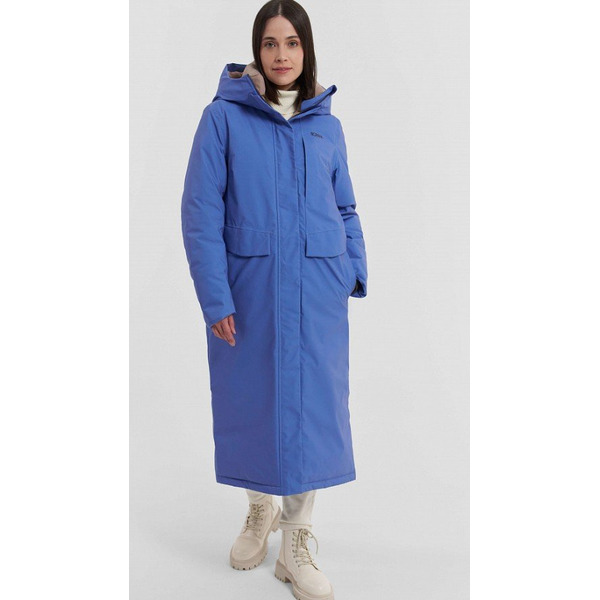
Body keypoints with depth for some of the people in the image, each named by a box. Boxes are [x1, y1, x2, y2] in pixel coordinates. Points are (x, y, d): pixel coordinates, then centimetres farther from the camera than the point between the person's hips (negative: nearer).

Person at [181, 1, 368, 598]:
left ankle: (296, 544, 22)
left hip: (316, 295, 2)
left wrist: (355, 274, 1)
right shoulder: (223, 116, -3)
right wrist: (215, 298, -12)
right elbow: (200, 212, -7)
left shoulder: (326, 125, 7)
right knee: (251, 401, 11)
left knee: (310, 407, 5)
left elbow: (345, 209, 13)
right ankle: (260, 510, 38)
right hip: (248, 291, -2)